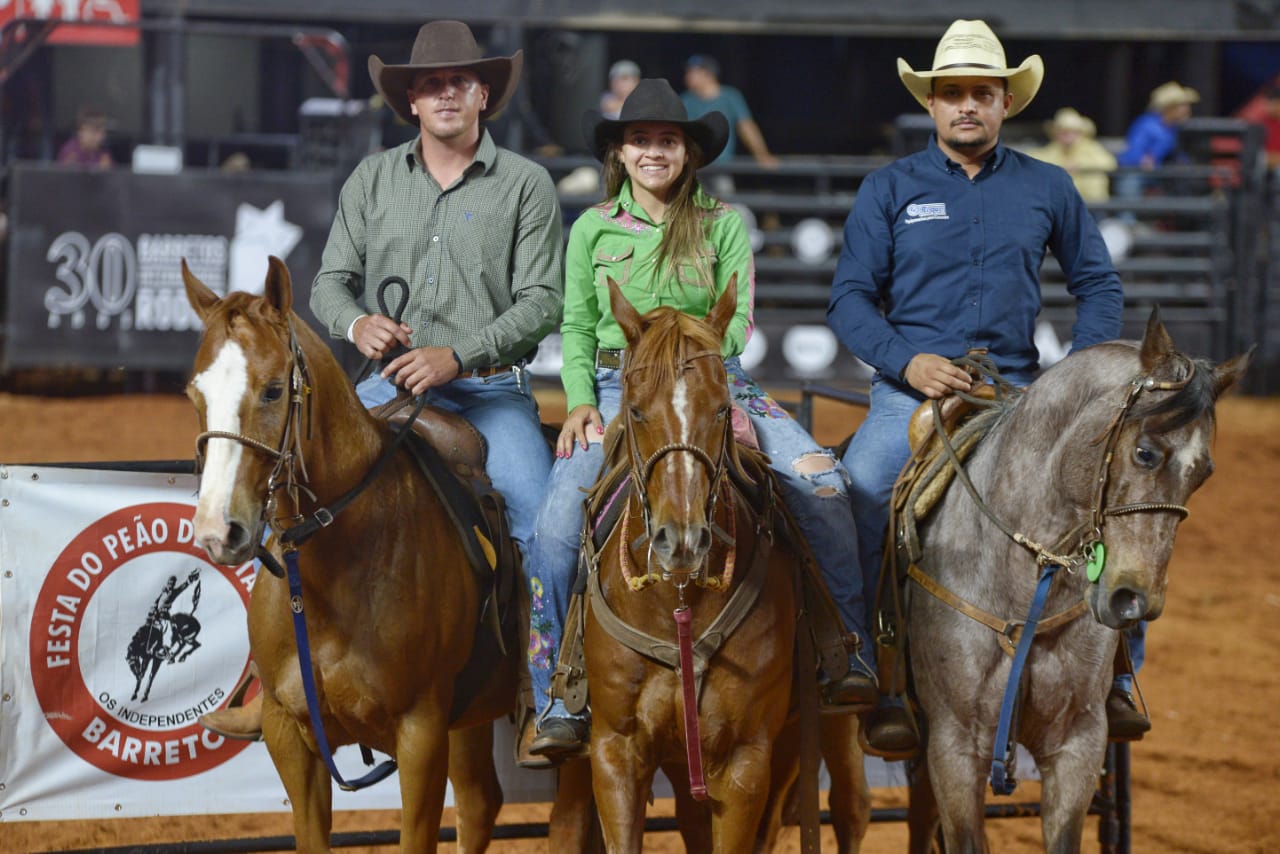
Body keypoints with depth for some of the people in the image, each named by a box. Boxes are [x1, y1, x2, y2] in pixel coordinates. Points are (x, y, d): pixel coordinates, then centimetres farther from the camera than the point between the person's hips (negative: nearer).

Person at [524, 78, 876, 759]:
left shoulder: (725, 225, 8)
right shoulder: (592, 230, 11)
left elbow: (735, 322, 3)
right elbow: (576, 328, 12)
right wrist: (580, 402, -4)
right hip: (615, 388, 0)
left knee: (820, 480, -23)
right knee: (557, 523, -24)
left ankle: (850, 660, -13)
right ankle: (557, 704, -14)